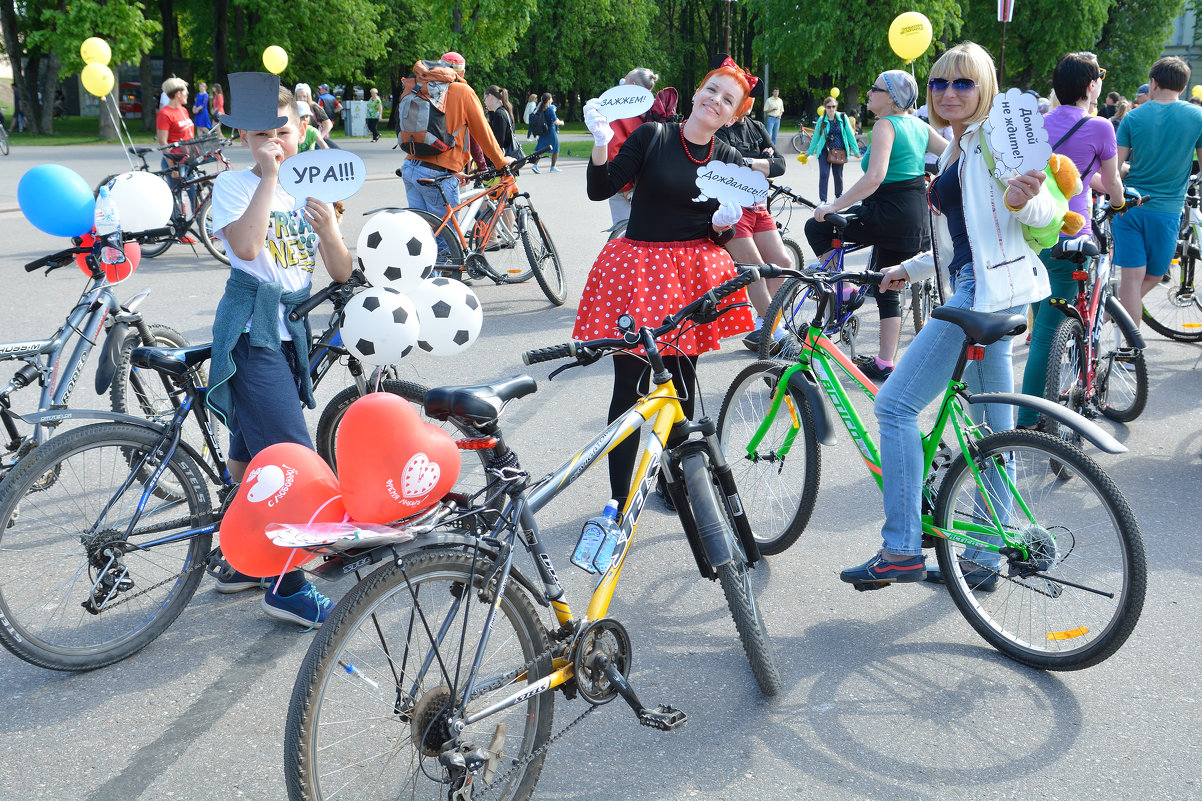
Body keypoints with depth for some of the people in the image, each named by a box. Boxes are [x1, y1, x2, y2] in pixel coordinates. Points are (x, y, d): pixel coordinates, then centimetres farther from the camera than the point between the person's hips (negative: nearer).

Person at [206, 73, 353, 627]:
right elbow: (247, 245, -26)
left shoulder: (309, 191, 10)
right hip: (251, 333, -6)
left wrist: (328, 230, -16)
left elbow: (341, 273, 3)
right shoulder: (233, 185, -6)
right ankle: (286, 586, -4)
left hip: (290, 331, 6)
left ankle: (245, 562, 29)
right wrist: (268, 177, -22)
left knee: (251, 454, 17)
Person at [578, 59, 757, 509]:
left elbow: (722, 236, 10)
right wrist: (601, 145, -23)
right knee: (631, 387, -3)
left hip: (694, 275, 3)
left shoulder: (728, 160, 6)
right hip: (638, 268, -3)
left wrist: (725, 222, -12)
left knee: (682, 384, 10)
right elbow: (600, 190, -7)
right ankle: (619, 498, 8)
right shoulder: (652, 136, -3)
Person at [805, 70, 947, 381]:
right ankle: (885, 363, 19)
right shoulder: (919, 125, 11)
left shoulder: (885, 125, -13)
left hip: (890, 212, -9)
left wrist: (834, 206, -25)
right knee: (888, 288, 16)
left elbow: (875, 177, -26)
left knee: (816, 227, 1)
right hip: (915, 216, 9)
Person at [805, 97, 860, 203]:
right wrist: (810, 151, 18)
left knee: (838, 176, 9)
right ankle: (822, 200, -7)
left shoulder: (842, 117, -1)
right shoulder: (821, 120, 0)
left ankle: (838, 196, 31)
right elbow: (816, 137, 12)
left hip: (839, 152, 0)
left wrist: (855, 150, 5)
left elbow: (850, 134, 4)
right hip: (824, 151, 0)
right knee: (824, 174, -11)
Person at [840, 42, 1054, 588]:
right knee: (993, 431, 12)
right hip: (974, 289, 10)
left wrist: (1022, 200, -32)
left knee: (895, 404, -12)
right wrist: (911, 269, 27)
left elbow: (1046, 212, -12)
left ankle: (901, 551, -8)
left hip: (989, 288, -10)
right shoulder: (953, 153, 22)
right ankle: (983, 560, 19)